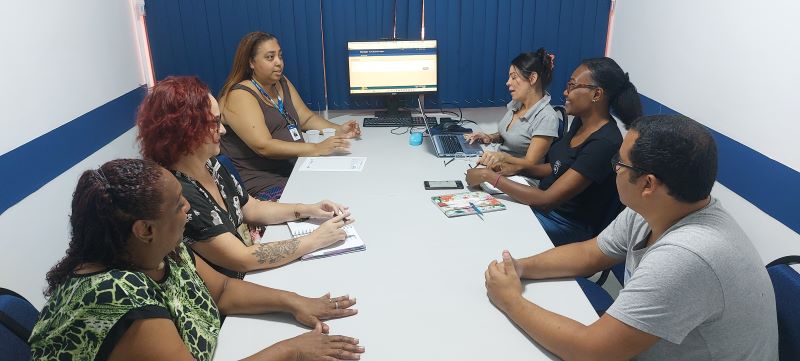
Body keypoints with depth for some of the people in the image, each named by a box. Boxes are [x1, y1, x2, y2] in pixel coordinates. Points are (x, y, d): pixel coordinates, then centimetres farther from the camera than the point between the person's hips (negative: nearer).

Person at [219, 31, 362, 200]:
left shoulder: (282, 83, 14)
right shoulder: (239, 96, -12)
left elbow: (307, 118, 15)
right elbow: (264, 146, -21)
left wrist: (338, 130, -3)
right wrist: (316, 149, -26)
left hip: (296, 168, 8)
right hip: (263, 183, -7)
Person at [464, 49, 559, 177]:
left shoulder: (546, 118, -19)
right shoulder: (515, 103, 3)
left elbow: (529, 164, -18)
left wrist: (503, 157, -35)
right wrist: (490, 138, -2)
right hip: (497, 166, 7)